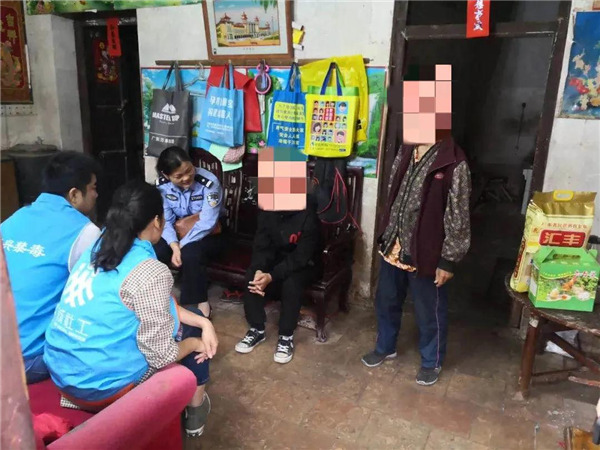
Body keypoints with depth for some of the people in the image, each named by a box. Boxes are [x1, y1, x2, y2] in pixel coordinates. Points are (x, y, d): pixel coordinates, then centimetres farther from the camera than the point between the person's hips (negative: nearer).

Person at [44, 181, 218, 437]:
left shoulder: (98, 248, 3)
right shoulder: (151, 272, -22)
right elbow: (160, 355, -18)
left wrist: (203, 322, 3)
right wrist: (194, 343, 1)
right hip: (102, 386, -7)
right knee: (191, 328, 11)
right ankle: (196, 408, 27)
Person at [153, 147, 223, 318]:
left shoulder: (209, 182, -26)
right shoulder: (162, 187, -9)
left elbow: (206, 223, -25)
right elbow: (166, 221, -8)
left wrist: (182, 246, -23)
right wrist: (174, 246, -26)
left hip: (206, 235, -4)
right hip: (179, 232, 4)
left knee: (190, 255, -34)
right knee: (154, 252, -23)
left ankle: (201, 302, -14)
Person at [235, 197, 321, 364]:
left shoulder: (309, 213, -27)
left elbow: (301, 257, -28)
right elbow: (261, 245, -9)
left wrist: (271, 276, -38)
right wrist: (258, 270, -29)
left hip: (303, 264, -4)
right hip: (276, 258, 5)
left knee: (291, 283, -34)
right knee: (251, 277, -21)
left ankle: (286, 336, -12)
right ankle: (257, 329, -2)